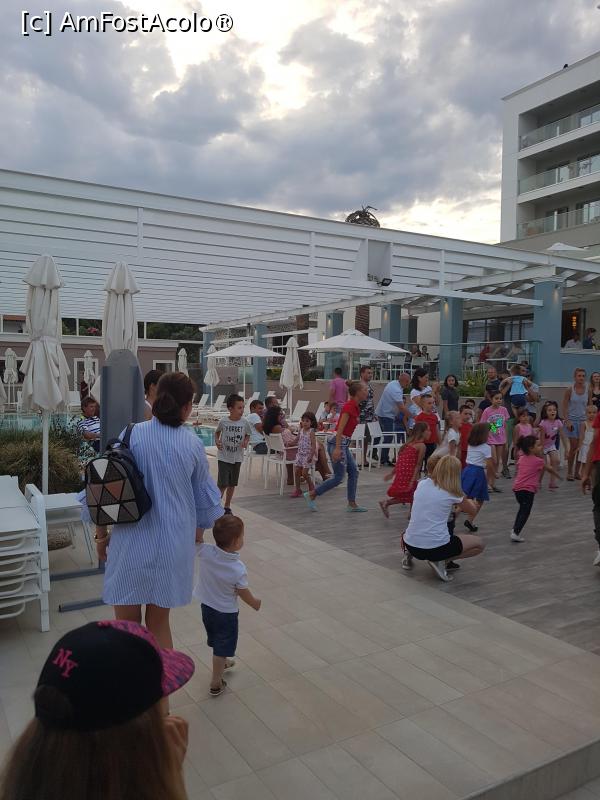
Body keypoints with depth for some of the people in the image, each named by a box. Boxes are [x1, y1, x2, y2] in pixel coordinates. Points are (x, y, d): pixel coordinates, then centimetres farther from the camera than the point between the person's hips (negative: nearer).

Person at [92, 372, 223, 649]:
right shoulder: (192, 444, -4)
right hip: (173, 543, 2)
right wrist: (197, 535, 25)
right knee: (159, 623, 18)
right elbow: (205, 497, 8)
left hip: (132, 541, -1)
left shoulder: (132, 435, -9)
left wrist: (101, 534, 10)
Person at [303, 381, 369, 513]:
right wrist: (337, 448, -27)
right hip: (338, 442, -10)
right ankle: (311, 495, 7)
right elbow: (340, 428, -23)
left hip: (343, 443, 10)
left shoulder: (355, 407, 11)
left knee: (354, 472, 11)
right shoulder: (349, 406, -17)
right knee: (338, 477, -3)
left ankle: (352, 504, 17)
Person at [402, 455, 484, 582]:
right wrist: (465, 502, 38)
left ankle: (410, 555, 14)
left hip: (411, 545, 6)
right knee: (479, 544, 16)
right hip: (436, 547, -5)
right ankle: (441, 560, 1)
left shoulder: (422, 484, 5)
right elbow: (472, 510, 16)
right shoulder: (453, 493, -5)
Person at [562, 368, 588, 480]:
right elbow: (564, 407, -5)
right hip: (572, 420, -3)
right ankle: (569, 473, 6)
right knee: (573, 446, -6)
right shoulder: (569, 390, -6)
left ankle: (577, 472, 14)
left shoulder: (588, 390, 3)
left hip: (583, 420, 3)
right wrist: (567, 421, -13)